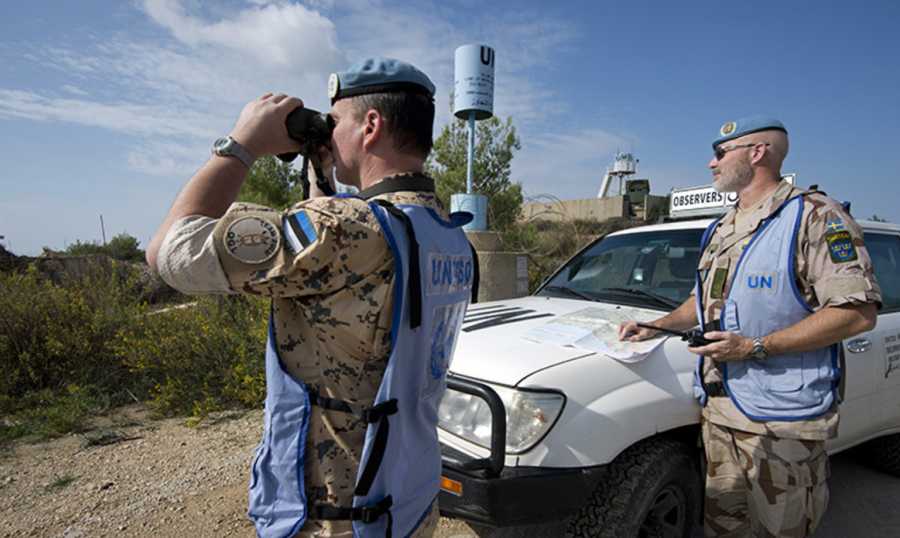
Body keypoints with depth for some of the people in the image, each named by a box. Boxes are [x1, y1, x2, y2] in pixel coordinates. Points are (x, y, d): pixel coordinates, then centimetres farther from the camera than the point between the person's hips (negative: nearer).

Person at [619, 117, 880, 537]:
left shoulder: (814, 215, -11)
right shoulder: (721, 230, 15)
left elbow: (858, 312, -18)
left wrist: (755, 347, -22)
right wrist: (655, 328, 10)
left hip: (783, 415, -7)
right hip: (719, 408, 8)